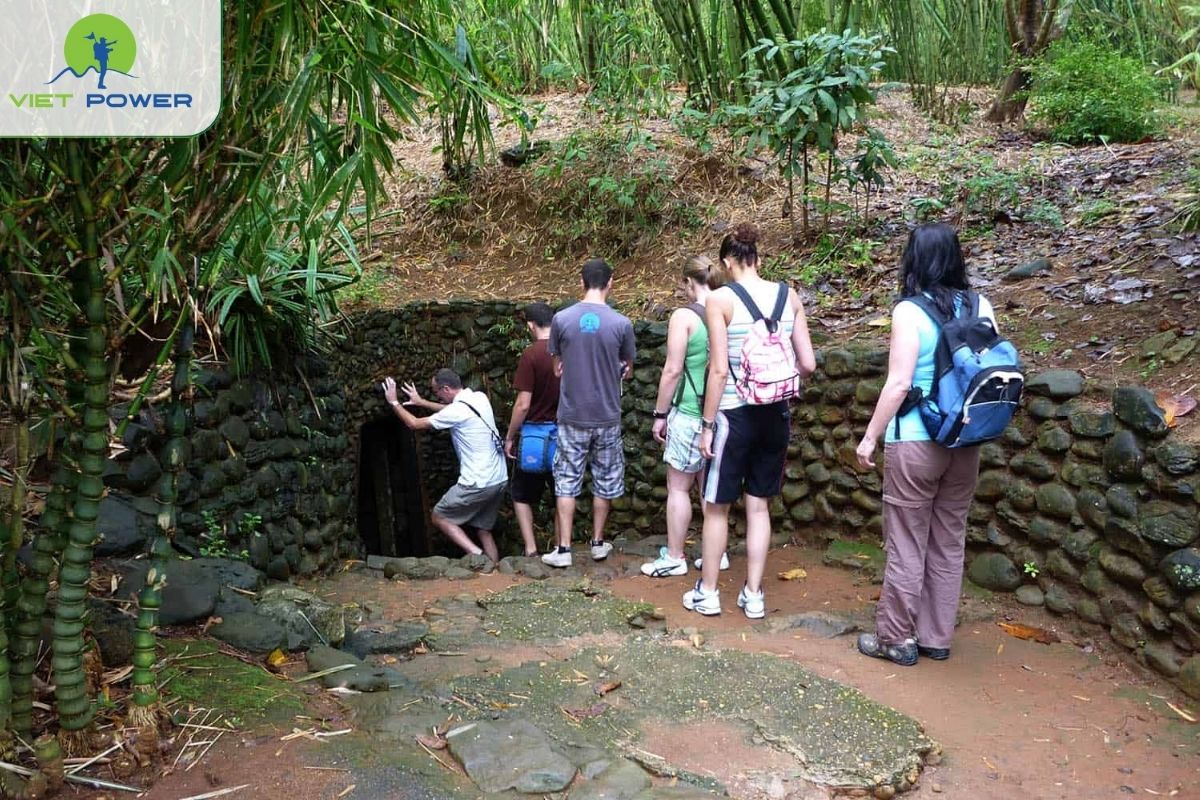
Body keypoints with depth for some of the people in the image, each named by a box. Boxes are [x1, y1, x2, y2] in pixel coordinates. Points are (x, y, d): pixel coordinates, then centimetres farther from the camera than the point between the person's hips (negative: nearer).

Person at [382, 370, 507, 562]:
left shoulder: (457, 411, -16)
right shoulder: (480, 398, 6)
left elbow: (415, 424, -5)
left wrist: (394, 402, 9)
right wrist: (422, 402, 32)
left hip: (478, 484, -8)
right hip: (499, 480, 8)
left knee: (438, 517, 10)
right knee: (483, 530, 18)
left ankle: (476, 554, -4)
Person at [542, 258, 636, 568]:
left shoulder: (561, 319, -8)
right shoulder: (621, 323, -9)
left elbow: (558, 367, 5)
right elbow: (627, 369, 6)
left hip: (572, 416, 0)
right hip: (607, 416, 0)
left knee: (567, 481, 8)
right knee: (604, 480, 14)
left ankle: (564, 549, 9)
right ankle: (597, 543, 23)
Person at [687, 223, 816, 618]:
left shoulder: (720, 299, -10)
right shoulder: (789, 296, 2)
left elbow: (719, 369, -14)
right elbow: (808, 364, 1)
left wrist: (707, 424, -7)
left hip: (735, 414, -4)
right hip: (776, 415, 4)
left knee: (716, 507, 11)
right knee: (758, 506, 15)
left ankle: (707, 592, 23)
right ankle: (753, 595, 22)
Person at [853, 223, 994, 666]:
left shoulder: (909, 311, -12)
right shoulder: (981, 307, 3)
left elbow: (898, 384, -16)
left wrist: (869, 437, -7)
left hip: (915, 442, -5)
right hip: (966, 443, 5)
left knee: (907, 544, 6)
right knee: (949, 542, 14)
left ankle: (896, 638, 16)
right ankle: (937, 637, 25)